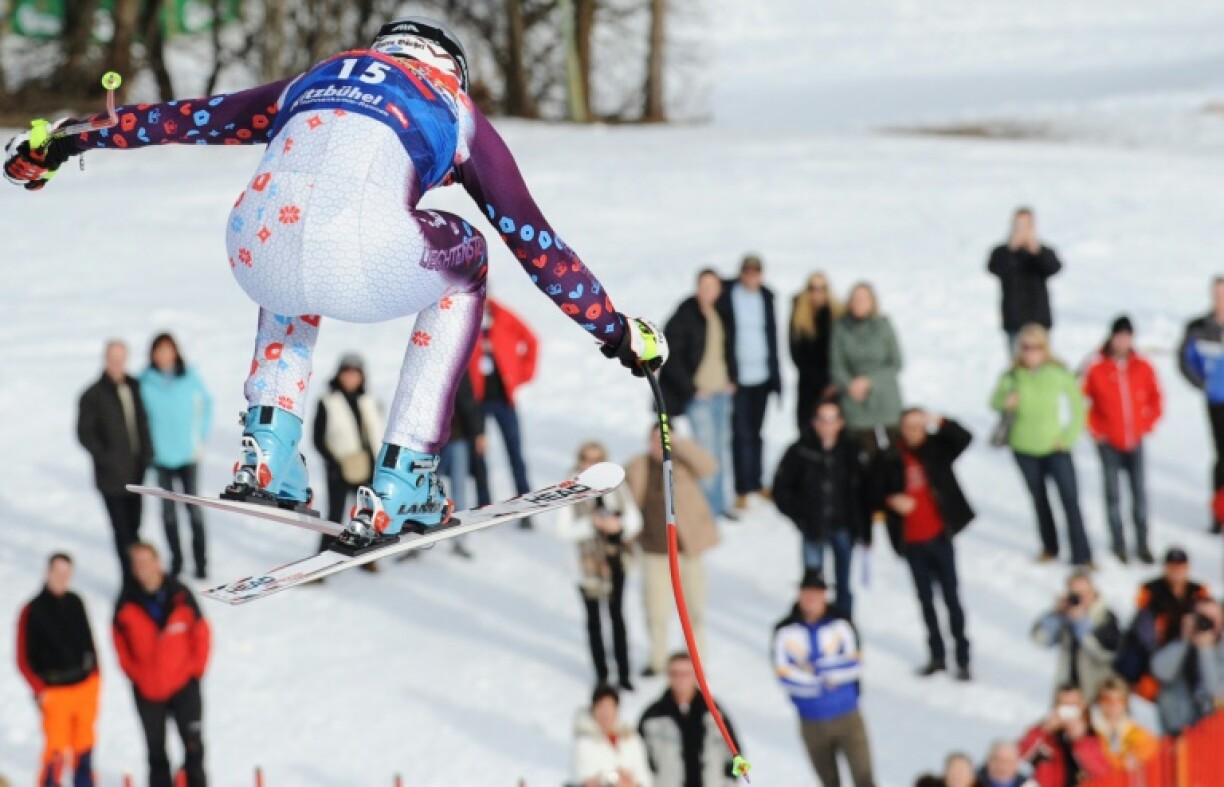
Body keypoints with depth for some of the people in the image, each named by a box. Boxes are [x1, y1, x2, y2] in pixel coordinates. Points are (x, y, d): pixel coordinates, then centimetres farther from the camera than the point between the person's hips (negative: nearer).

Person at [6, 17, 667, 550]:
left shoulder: (317, 80, 35)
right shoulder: (456, 113, 28)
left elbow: (186, 117, 41)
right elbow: (534, 240, 28)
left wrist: (63, 148, 51)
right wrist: (619, 333, 38)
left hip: (261, 255, 4)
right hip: (362, 258, -4)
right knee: (463, 262, 32)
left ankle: (268, 451, 27)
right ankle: (398, 491, 22)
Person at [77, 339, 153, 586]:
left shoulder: (134, 387, 6)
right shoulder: (93, 396, -7)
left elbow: (144, 422, 14)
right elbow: (84, 433, -5)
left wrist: (147, 453, 3)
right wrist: (105, 457, -13)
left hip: (136, 473, 5)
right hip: (112, 476, -5)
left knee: (133, 527, 14)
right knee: (123, 530, -5)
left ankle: (137, 575, 25)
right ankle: (130, 581, -3)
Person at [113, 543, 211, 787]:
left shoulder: (179, 596, -10)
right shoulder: (127, 603, -7)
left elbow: (201, 632, -1)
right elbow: (121, 641, 6)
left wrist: (195, 670, -2)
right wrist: (134, 673, 0)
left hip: (183, 685, -1)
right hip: (147, 691, 1)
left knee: (194, 745, 1)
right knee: (156, 750, 11)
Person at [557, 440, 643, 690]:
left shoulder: (616, 487, -3)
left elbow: (634, 519, 1)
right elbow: (564, 529, -14)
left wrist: (619, 524, -19)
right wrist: (592, 524, -26)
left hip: (615, 559, 2)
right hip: (589, 562, -2)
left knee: (617, 615, 10)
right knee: (594, 618, 9)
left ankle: (624, 674, 17)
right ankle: (601, 674, 17)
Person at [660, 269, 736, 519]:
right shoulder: (685, 316, -12)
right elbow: (670, 356, -12)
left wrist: (730, 379, 8)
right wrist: (691, 389, -13)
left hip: (722, 392, 6)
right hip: (698, 394, -6)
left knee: (722, 445, 10)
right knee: (707, 448, -8)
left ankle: (719, 501, 20)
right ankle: (710, 505, -1)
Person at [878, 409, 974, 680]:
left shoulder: (936, 449, -3)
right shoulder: (890, 460, -2)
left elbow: (965, 438, -18)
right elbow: (879, 492, 5)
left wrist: (940, 423, -32)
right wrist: (892, 500, -17)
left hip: (939, 537, -2)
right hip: (912, 542, 2)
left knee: (951, 597, 0)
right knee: (925, 598, 13)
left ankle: (963, 659, 4)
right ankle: (937, 655, 23)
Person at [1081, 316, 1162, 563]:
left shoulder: (1142, 368, -2)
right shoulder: (1097, 369, -9)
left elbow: (1154, 397, 12)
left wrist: (1147, 424, 5)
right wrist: (1095, 429, -1)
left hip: (1135, 441, 2)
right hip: (1108, 442, -2)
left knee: (1140, 492, 1)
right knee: (1113, 493, 2)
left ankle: (1142, 544, 10)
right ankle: (1119, 545, 11)